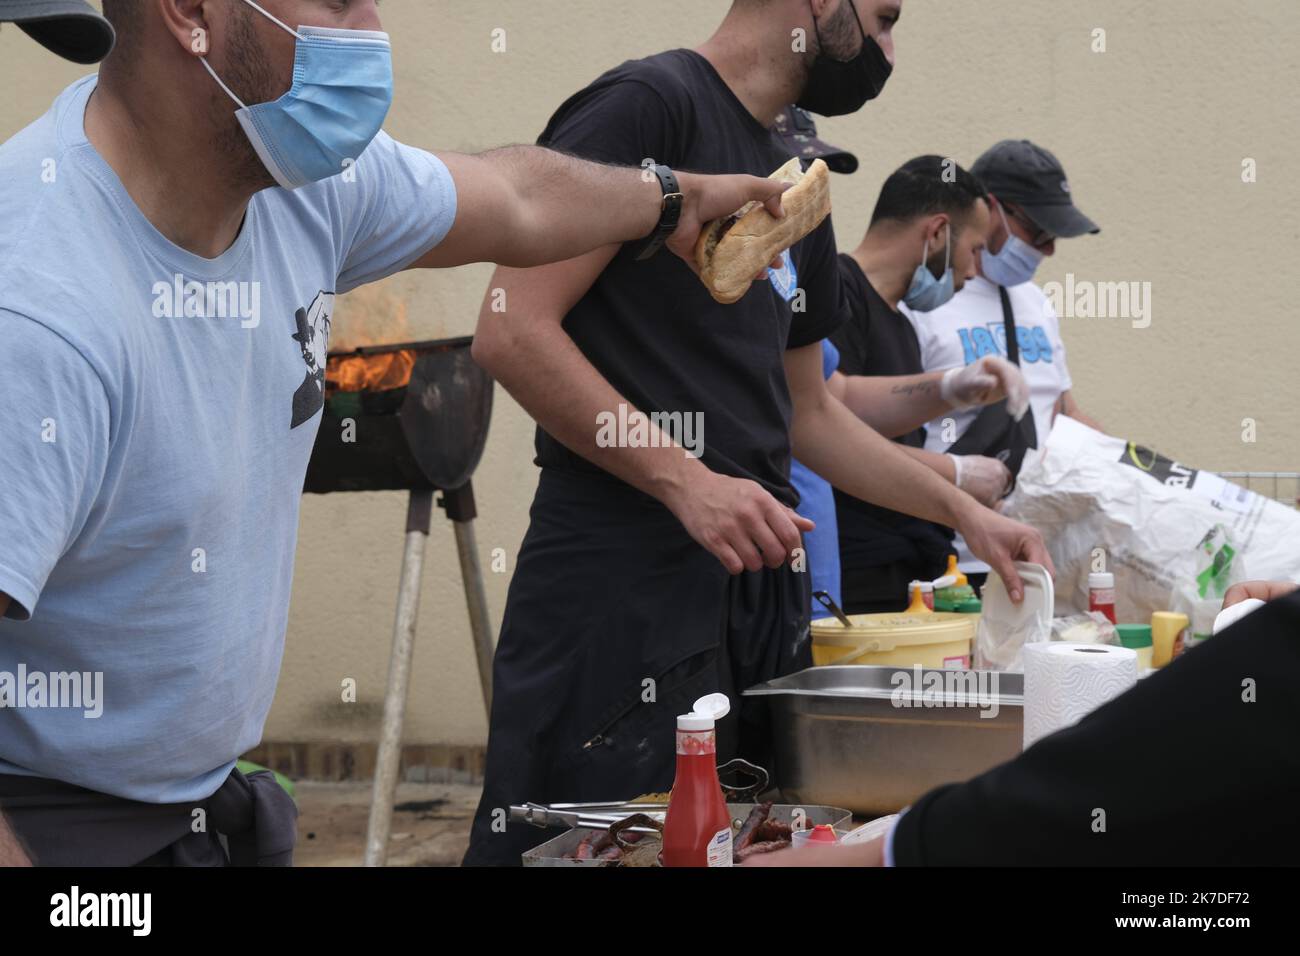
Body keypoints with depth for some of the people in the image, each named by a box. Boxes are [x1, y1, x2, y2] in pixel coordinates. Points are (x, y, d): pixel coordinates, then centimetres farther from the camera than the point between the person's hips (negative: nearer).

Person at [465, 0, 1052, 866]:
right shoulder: (650, 105, -8)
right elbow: (513, 333, -16)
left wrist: (965, 511, 20)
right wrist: (687, 481, -19)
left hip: (759, 584, 8)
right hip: (625, 579, -8)